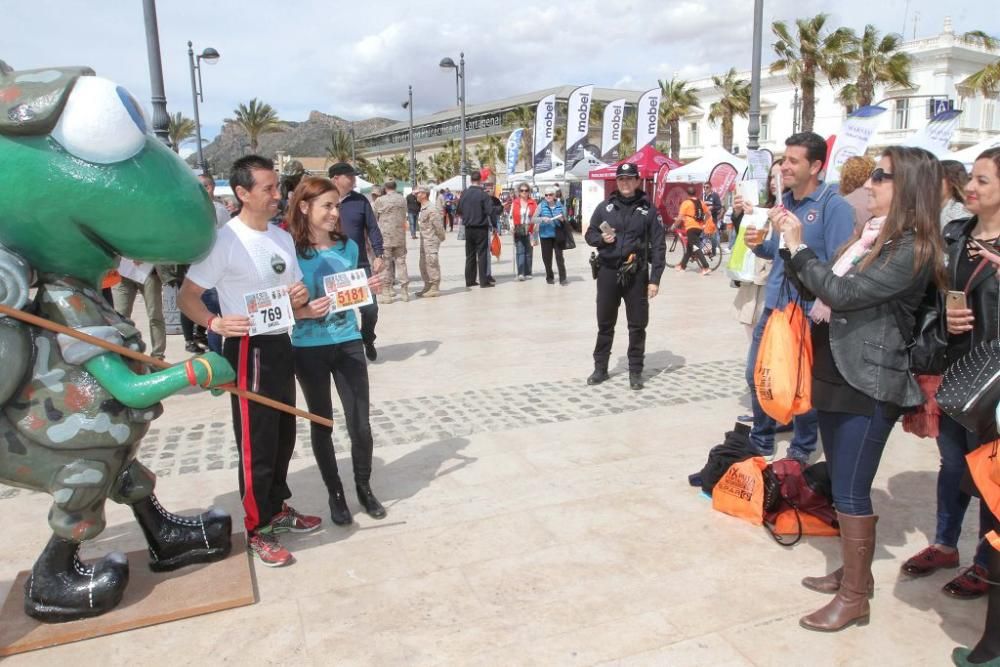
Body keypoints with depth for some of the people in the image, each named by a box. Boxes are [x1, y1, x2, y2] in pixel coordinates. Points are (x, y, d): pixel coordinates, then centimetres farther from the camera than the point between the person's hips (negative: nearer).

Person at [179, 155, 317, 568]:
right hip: (248, 349, -8)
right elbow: (187, 297, -14)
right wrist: (214, 323, -33)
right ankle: (258, 531, 15)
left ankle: (279, 509, 36)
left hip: (281, 343, 8)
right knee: (256, 442, 0)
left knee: (283, 435, 18)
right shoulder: (225, 240, -15)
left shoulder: (282, 236, 9)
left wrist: (301, 296, -5)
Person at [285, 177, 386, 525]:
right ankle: (335, 493, 28)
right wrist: (305, 312, -26)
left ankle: (364, 487, 27)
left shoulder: (348, 247, 2)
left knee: (360, 423, 5)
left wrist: (367, 289, -5)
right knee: (321, 423, 12)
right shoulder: (289, 251, -10)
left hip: (348, 344, 3)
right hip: (309, 350, -3)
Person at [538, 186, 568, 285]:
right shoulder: (541, 206, 1)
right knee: (547, 257, 6)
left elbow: (565, 221, 11)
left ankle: (563, 278, 0)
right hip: (545, 235, 0)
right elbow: (534, 218, -2)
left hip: (557, 235, 0)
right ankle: (549, 277, 20)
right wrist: (542, 219, -19)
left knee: (559, 256, -2)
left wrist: (562, 219, -12)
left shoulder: (560, 206, 4)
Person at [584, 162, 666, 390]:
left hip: (636, 274, -1)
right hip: (608, 271, 2)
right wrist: (601, 238, -12)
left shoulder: (648, 209, 0)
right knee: (605, 323, 10)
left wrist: (654, 279, -9)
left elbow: (658, 245, -2)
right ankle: (600, 368, 22)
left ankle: (635, 371, 16)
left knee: (637, 325, 5)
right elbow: (589, 234, 12)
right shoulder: (605, 207, 5)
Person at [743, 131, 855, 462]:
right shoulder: (784, 201, 8)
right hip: (774, 305, 7)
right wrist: (758, 244, -4)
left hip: (810, 312, -7)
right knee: (757, 374, 14)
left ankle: (802, 451, 26)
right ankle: (761, 441, 32)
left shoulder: (835, 206, -14)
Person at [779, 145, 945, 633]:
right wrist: (791, 243, 3)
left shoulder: (913, 249, -15)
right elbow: (818, 291, 12)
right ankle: (854, 572, 33)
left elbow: (842, 293, -23)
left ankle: (854, 597, 14)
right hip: (835, 374, 9)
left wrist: (799, 245, -14)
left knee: (850, 491, -1)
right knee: (842, 485, 18)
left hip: (868, 385, -9)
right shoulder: (871, 235, 12)